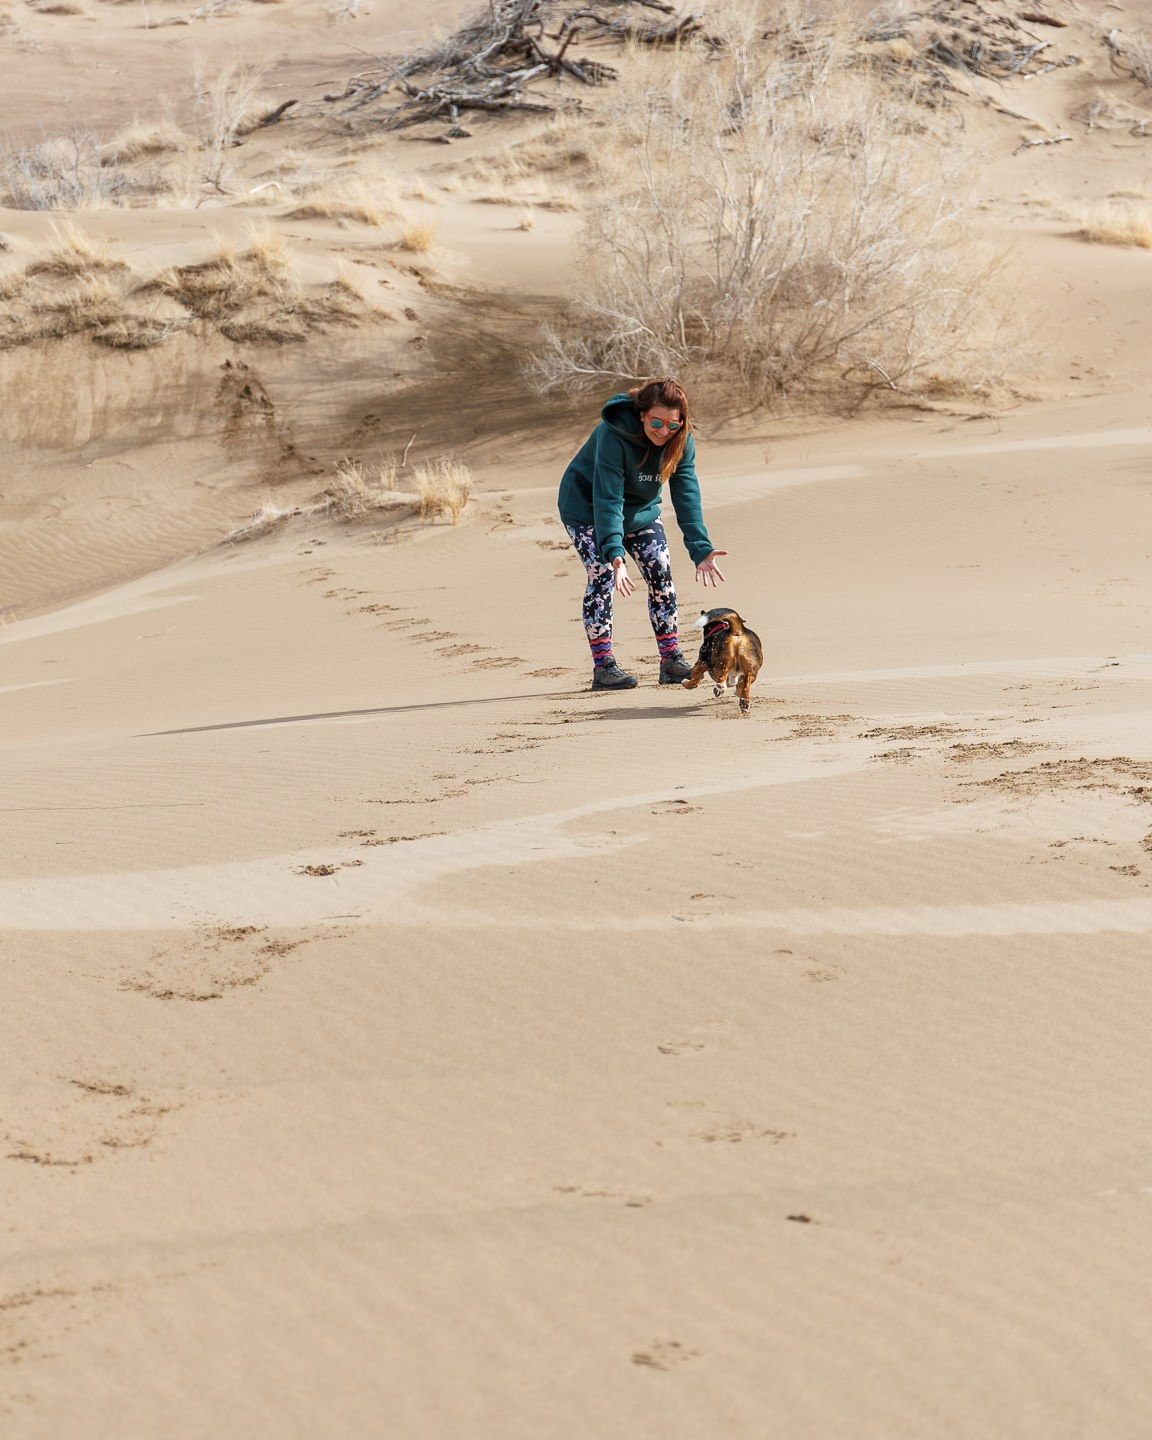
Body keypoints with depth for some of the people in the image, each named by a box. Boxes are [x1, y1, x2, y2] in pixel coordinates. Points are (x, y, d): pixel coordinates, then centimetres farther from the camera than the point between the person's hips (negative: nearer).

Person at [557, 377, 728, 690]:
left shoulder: (681, 442, -18)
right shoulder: (614, 434, -35)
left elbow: (687, 497, -20)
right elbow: (607, 499, -38)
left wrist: (701, 549, -31)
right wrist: (614, 555, -46)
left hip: (641, 509, 5)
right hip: (587, 507, -5)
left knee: (661, 574, -3)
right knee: (602, 577, -16)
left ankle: (671, 660, 5)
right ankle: (603, 666, -13)